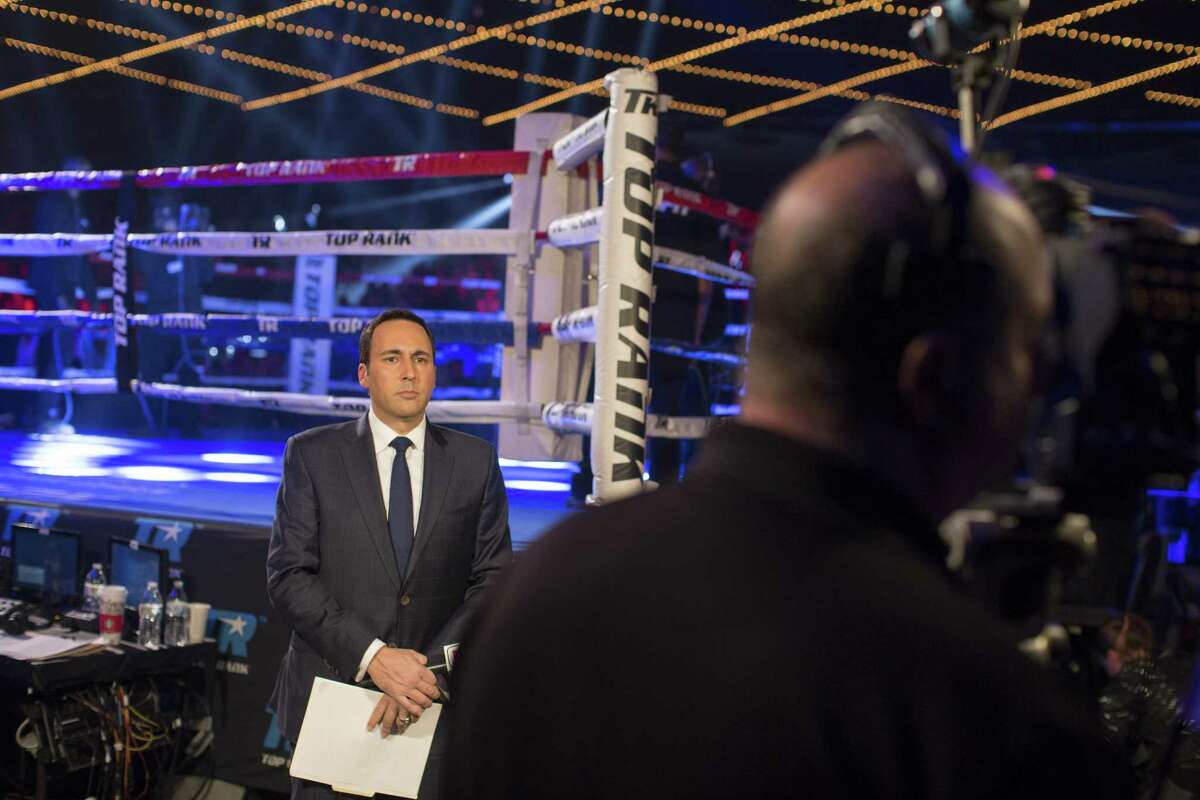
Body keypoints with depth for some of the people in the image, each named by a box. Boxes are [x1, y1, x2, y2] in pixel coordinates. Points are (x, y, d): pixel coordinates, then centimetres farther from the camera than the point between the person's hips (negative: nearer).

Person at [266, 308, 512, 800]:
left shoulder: (476, 461, 3)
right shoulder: (312, 455, 0)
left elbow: (494, 580, 0)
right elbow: (288, 575, -7)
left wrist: (429, 668, -14)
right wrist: (372, 656, -17)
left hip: (437, 701, 1)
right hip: (333, 693, -1)